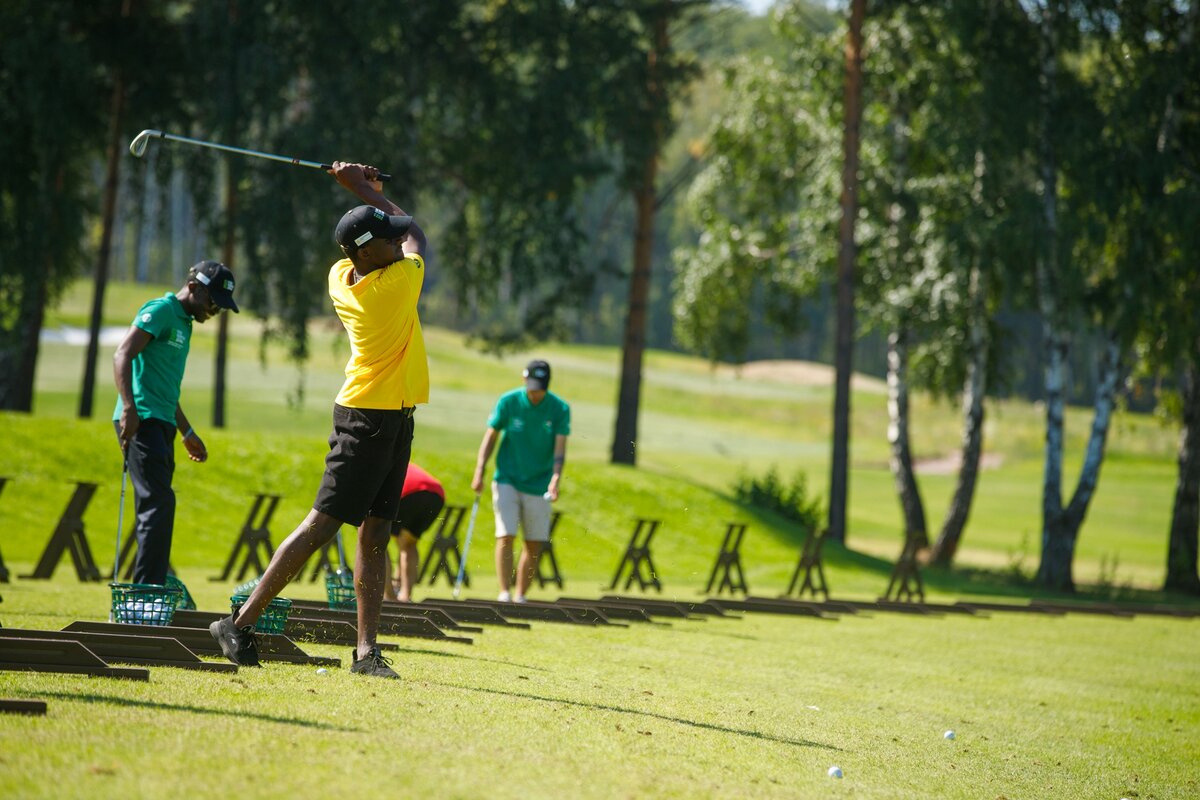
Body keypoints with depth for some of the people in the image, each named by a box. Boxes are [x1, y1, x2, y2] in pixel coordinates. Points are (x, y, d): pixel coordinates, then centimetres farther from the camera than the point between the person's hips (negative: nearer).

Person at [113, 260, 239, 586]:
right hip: (141, 421, -10)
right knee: (159, 501, -17)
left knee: (157, 506, 8)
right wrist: (129, 407, -27)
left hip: (161, 424, 10)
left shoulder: (184, 322, 24)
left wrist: (187, 432, 35)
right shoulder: (161, 310, -5)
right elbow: (123, 355, -16)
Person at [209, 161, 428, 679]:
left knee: (375, 534, 5)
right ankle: (242, 622, -6)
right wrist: (365, 191, 6)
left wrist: (367, 192, 11)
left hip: (392, 420, 9)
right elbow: (417, 236, 3)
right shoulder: (398, 281, -19)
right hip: (369, 418, -9)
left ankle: (366, 650, 3)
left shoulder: (340, 278, 3)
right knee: (321, 524, -7)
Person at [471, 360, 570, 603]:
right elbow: (491, 436, -1)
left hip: (539, 486, 1)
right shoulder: (508, 402, -6)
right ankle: (504, 593, -14)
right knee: (505, 537, -13)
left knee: (534, 544, 3)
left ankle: (520, 596, 13)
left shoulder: (560, 409, -6)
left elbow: (560, 448, -11)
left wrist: (555, 479, -26)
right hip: (507, 480, -1)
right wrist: (479, 472, -10)